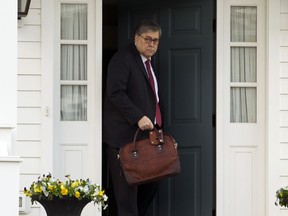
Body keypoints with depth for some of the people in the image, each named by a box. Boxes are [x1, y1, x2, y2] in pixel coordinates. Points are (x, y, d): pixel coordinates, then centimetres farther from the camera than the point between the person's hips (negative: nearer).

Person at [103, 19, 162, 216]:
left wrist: (157, 127, 15)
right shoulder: (123, 59, -9)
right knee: (127, 189, -6)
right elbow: (116, 93, -18)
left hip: (145, 134, 9)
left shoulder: (148, 62, 19)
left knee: (151, 184, 9)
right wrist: (138, 117, -24)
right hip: (124, 134, -9)